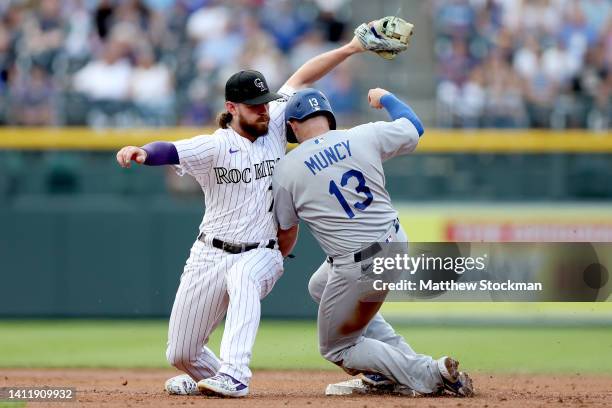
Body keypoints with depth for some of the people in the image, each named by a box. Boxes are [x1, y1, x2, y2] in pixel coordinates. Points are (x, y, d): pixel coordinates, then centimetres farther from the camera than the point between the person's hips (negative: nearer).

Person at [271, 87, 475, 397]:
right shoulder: (365, 136, -2)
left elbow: (286, 234, 6)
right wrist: (385, 98, 34)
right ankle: (399, 360, 24)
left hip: (360, 268, -6)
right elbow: (414, 127, 16)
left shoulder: (286, 170, -7)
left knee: (336, 348, 16)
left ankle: (429, 374, -4)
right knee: (319, 287, 32)